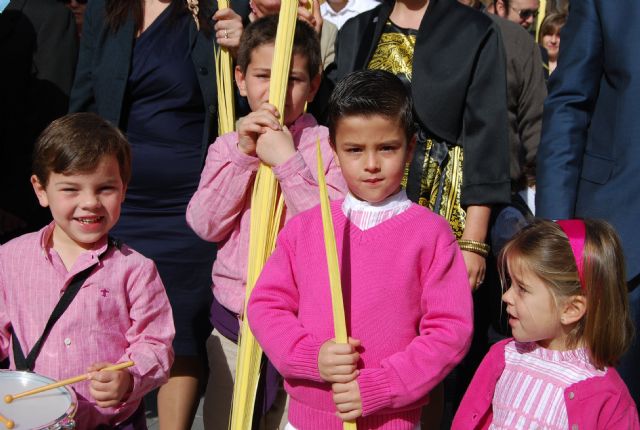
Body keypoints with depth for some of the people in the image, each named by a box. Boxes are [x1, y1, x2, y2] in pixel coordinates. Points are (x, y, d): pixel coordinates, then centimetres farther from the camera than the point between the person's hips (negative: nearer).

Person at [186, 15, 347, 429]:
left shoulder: (326, 145, -6)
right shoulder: (227, 147, 6)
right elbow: (205, 225, -6)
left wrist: (287, 160, -20)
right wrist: (243, 155, -14)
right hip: (231, 320, 4)